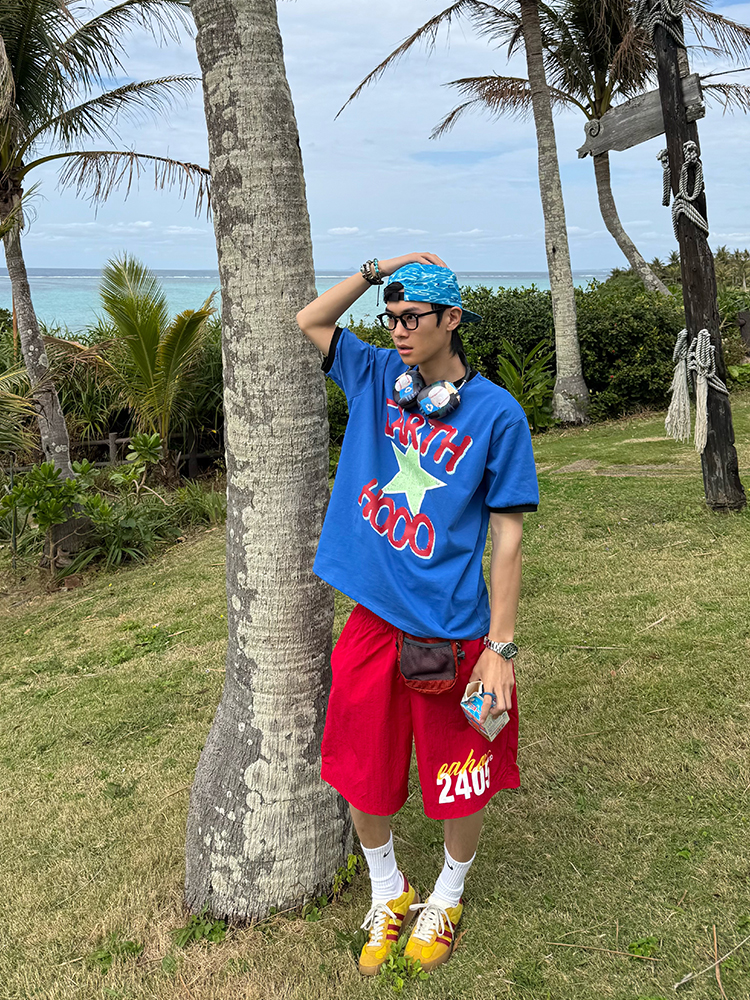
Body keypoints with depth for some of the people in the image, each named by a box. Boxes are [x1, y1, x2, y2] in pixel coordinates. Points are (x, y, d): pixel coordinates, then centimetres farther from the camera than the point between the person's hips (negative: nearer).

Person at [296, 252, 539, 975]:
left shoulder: (496, 414, -8)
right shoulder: (377, 379, 4)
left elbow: (508, 536, -8)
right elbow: (310, 322, 15)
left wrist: (500, 647, -11)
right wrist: (378, 269, 2)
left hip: (452, 631, -3)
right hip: (373, 620, 4)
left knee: (459, 784, 12)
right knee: (364, 778, 14)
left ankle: (446, 901, 41)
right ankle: (387, 896, 41)